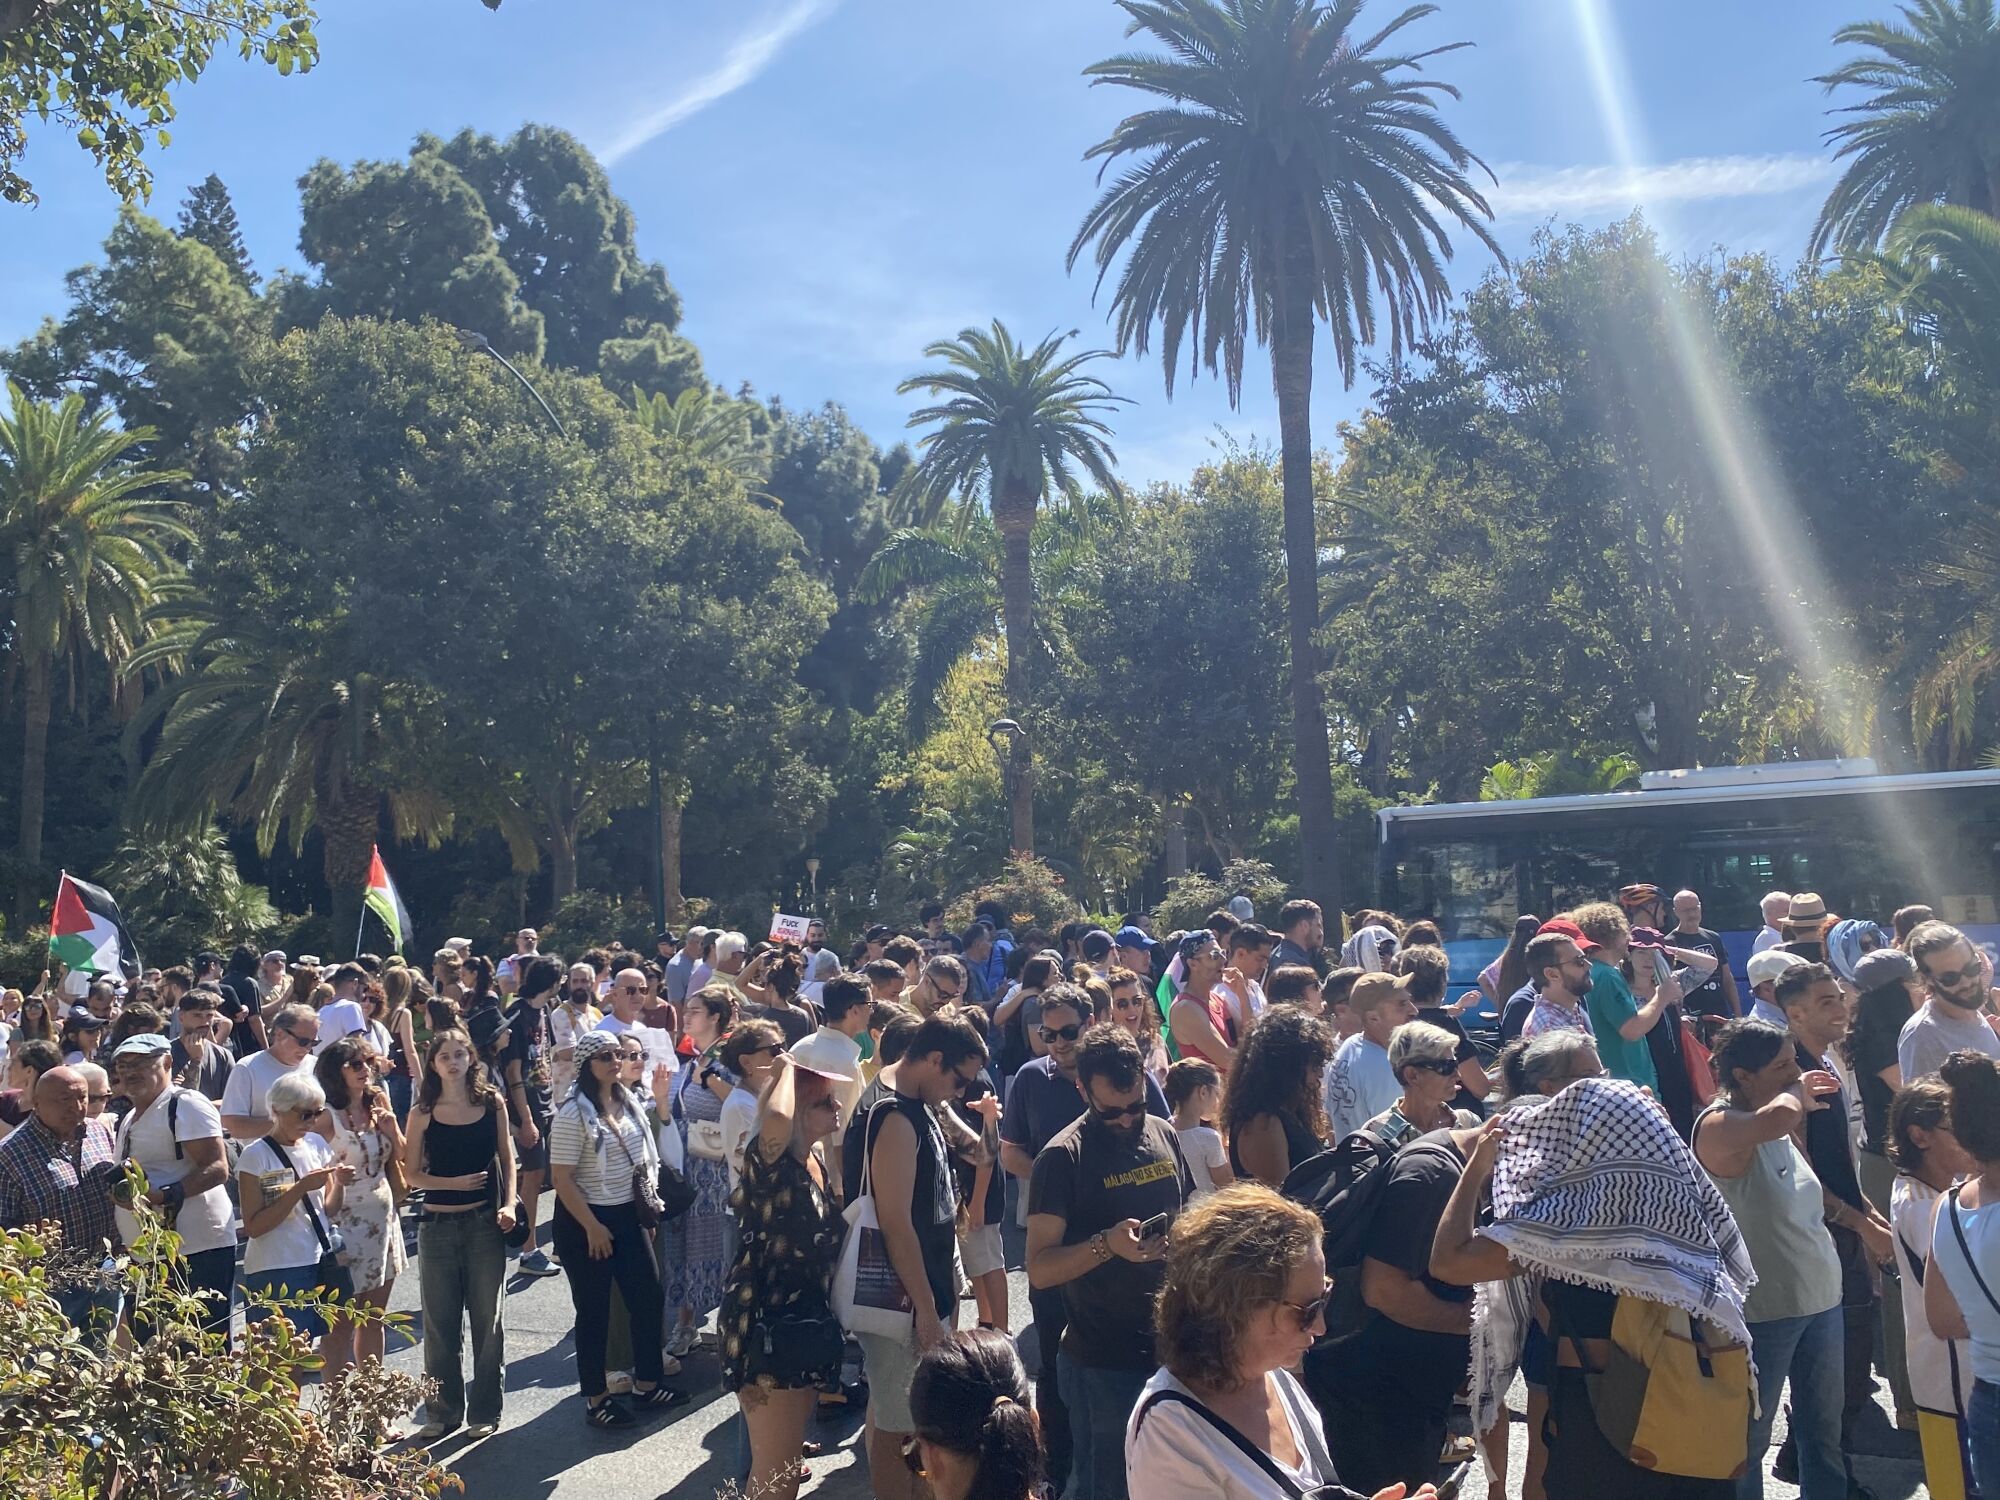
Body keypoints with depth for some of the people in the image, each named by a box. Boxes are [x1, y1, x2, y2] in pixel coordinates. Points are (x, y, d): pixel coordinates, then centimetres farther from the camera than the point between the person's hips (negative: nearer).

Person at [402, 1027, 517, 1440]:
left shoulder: (492, 1102, 0)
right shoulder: (423, 1112, -2)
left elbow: (506, 1158, 7)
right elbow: (412, 1173, 0)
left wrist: (509, 1205, -6)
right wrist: (454, 1183, -14)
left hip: (485, 1221, 0)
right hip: (437, 1224, 0)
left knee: (487, 1318, 7)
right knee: (439, 1322, 8)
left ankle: (485, 1411, 18)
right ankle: (442, 1411, 21)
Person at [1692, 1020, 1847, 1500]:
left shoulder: (1780, 1120, 6)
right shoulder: (1718, 1126, -20)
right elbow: (1777, 1119, -42)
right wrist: (1795, 1091, -21)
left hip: (1822, 1297, 8)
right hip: (1764, 1309, -8)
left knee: (1823, 1428, 20)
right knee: (1749, 1435, 8)